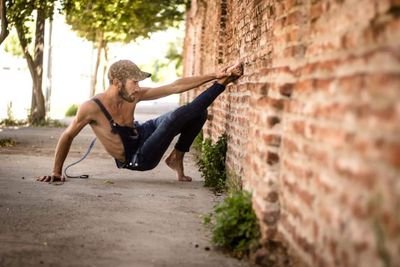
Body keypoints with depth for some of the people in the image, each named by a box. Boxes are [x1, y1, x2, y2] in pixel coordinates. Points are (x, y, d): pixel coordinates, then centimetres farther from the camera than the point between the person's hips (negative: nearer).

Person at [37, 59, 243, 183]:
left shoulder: (134, 96, -13)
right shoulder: (91, 108, -27)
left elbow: (176, 86, -12)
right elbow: (67, 137, -13)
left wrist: (215, 75, -16)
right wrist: (56, 172, -8)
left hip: (141, 134, 6)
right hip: (137, 159, -6)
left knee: (198, 114, 0)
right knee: (175, 117, -26)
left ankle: (176, 158, 11)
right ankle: (219, 86, -9)